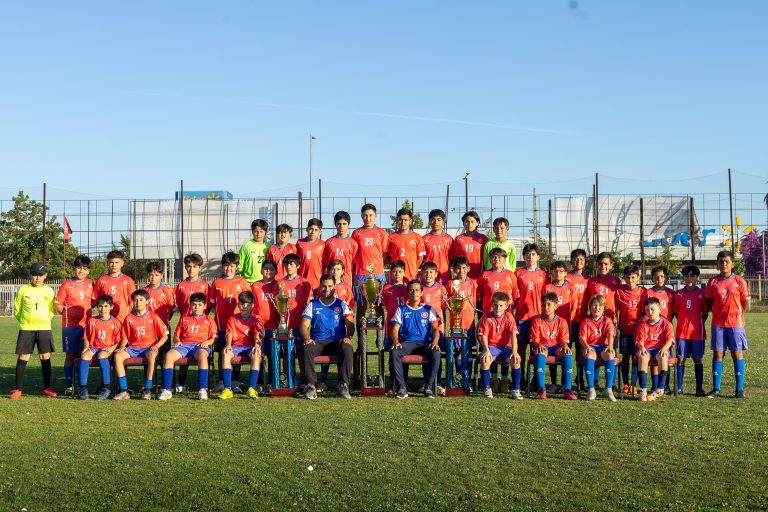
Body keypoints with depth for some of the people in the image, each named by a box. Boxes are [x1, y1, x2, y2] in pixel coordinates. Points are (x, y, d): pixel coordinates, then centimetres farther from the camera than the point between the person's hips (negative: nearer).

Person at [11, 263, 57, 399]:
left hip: (44, 329, 1)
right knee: (23, 358, -1)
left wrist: (43, 321, 7)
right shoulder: (23, 289, 0)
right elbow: (17, 309, 7)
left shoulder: (49, 291, 3)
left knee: (45, 357, 3)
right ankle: (17, 389, 5)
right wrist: (24, 321, 8)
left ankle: (47, 388, 12)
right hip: (26, 329, -1)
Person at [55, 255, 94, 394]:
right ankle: (68, 386, 8)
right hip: (70, 326, -2)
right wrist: (65, 312, -17)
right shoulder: (66, 285, -1)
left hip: (86, 325, 2)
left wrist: (87, 311, 2)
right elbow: (57, 304, -2)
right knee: (70, 355, 2)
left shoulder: (90, 284, 7)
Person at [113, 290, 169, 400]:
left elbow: (165, 335, 1)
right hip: (133, 348, 3)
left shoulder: (153, 317, 1)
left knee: (152, 355, -38)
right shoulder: (129, 318, 8)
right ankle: (124, 391, -24)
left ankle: (147, 390, -30)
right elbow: (125, 337, 14)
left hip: (149, 347, -3)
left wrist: (156, 346, -14)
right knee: (118, 355, -26)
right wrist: (122, 346, -6)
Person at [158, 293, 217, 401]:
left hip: (200, 345, -3)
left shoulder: (209, 320, 20)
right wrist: (177, 341, 2)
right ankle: (166, 390, -29)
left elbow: (214, 338, 12)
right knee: (169, 355, -29)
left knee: (202, 355, -41)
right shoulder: (184, 319, 27)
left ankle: (202, 390, -45)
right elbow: (176, 335, 25)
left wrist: (206, 342, -9)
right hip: (184, 345, 3)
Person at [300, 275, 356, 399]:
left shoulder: (342, 305, 14)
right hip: (318, 342, 1)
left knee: (347, 349, -35)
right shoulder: (312, 305, 15)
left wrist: (348, 337, -21)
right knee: (306, 349, -33)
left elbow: (350, 324, 2)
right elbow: (304, 325, 4)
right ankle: (310, 386, -29)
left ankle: (344, 386, -29)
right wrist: (307, 338, -19)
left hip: (337, 341, 0)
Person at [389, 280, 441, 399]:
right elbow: (395, 329, 8)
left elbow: (435, 328, 7)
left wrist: (435, 341, -15)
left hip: (424, 343, 0)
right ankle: (401, 388, -28)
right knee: (394, 352, -33)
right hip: (406, 343, 0)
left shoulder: (428, 309, 17)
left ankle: (428, 388, -23)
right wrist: (396, 341, -15)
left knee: (436, 354, -33)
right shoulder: (401, 309, 17)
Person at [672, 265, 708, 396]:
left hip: (697, 331, -1)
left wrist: (698, 323, -1)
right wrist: (684, 322, 5)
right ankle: (679, 387, 9)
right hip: (681, 331, 1)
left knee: (698, 359, 3)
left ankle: (699, 388, 9)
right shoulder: (678, 294, 6)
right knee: (681, 359, 3)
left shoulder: (701, 293, 2)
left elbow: (705, 313, 6)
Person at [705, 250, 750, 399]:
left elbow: (746, 303, 3)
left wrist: (737, 314, -1)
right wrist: (719, 313, 3)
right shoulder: (712, 282, 4)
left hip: (735, 323, -2)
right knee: (717, 354, 3)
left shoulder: (739, 281, -1)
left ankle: (739, 389, 5)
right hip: (718, 324, 2)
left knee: (737, 354, 0)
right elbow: (709, 303, 11)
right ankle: (716, 388, 9)